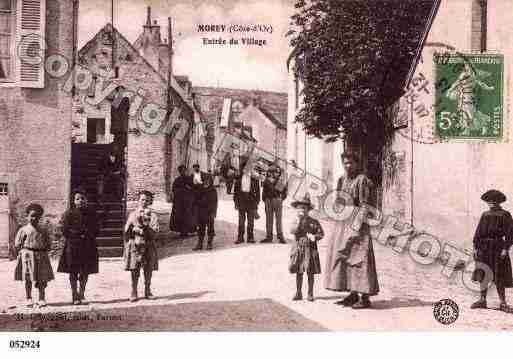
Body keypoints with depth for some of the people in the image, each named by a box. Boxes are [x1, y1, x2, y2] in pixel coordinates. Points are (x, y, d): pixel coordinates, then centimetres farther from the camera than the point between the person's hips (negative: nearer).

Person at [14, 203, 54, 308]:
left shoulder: (42, 231, 9)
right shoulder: (23, 230, 0)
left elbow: (48, 244, 15)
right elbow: (17, 244, 2)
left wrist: (43, 251, 2)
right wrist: (22, 253, -6)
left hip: (41, 256, 3)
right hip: (27, 256, -2)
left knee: (42, 279, 3)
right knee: (28, 278, 2)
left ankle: (42, 298, 12)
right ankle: (29, 298, 13)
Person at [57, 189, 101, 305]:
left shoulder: (92, 213, 7)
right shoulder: (69, 213, -1)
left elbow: (96, 229, 8)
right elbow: (65, 230, -6)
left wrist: (87, 234, -10)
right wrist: (80, 234, -12)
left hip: (88, 246, 3)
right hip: (72, 246, -2)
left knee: (85, 272, 6)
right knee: (73, 272, 1)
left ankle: (81, 294, 20)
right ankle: (75, 296, 7)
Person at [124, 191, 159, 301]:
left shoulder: (153, 215, 1)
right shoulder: (133, 214, 6)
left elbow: (154, 233, -9)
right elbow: (127, 232, 8)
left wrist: (145, 226, -21)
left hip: (149, 246, 0)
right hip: (135, 245, 0)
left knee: (148, 269, 6)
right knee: (134, 269, 1)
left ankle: (147, 291, 20)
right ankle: (134, 292, 12)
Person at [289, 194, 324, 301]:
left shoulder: (314, 222, 0)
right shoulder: (296, 221, 5)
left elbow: (321, 233, 1)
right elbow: (292, 231, -12)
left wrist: (314, 236, -18)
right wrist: (299, 221, -17)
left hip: (310, 249, -2)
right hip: (298, 249, 2)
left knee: (310, 272, 2)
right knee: (298, 272, 7)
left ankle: (310, 294, 13)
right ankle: (298, 293, 16)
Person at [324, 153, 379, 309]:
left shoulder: (362, 180, -10)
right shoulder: (342, 180, 13)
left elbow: (365, 206, -14)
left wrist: (356, 226, -21)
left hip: (357, 222, -8)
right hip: (343, 223, 8)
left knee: (358, 258, -8)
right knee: (343, 257, 9)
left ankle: (365, 297, -2)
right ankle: (353, 294, 18)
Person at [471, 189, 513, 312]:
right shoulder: (485, 215, 13)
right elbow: (478, 232, 14)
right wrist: (475, 247, 8)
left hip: (498, 248, -4)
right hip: (484, 248, 5)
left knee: (499, 278, -1)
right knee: (483, 275, 4)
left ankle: (503, 303, 7)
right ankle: (482, 300, 11)